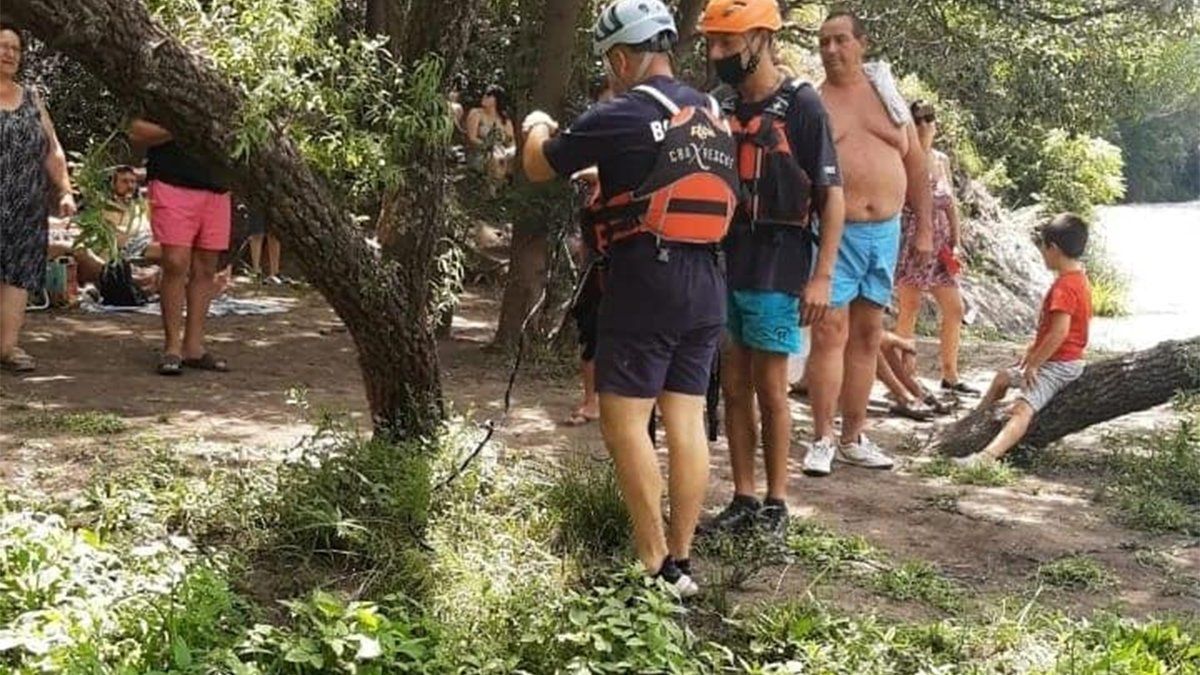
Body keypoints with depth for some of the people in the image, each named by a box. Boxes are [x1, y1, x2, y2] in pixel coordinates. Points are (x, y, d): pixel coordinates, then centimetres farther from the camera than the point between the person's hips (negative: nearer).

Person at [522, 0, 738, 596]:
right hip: (706, 282, 7)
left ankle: (655, 568, -3)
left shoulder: (621, 115, -7)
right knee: (687, 421, 8)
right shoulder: (710, 114, 14)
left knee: (624, 420, -2)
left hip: (646, 278, -7)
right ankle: (682, 562, 13)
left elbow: (538, 168, 4)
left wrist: (537, 128, 25)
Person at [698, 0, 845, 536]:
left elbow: (831, 195, -9)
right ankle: (743, 498, 17)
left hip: (776, 272, -6)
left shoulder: (801, 106, -8)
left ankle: (776, 504, 11)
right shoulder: (724, 109, 10)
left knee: (769, 388, 0)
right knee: (733, 388, 8)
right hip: (724, 268, 6)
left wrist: (822, 276, -15)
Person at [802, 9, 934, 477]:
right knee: (831, 331, -10)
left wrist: (923, 228, 11)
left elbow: (915, 165, 15)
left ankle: (853, 438, 17)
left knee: (867, 335, 9)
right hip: (833, 232, -4)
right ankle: (823, 439, -4)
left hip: (884, 232, 4)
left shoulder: (888, 97, 11)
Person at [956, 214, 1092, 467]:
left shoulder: (1064, 286, -22)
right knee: (1004, 376, 31)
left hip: (1058, 364, -11)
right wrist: (1033, 350, 13)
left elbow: (1060, 332, -30)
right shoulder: (1079, 279, 12)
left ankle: (988, 455, -53)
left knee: (1023, 408, -32)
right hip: (1062, 361, 11)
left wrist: (1033, 363, -23)